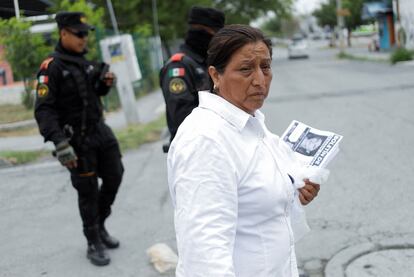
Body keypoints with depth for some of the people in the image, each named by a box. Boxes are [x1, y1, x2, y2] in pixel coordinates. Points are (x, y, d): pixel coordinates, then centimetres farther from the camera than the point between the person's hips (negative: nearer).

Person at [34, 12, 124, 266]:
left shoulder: (84, 61, 8)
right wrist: (60, 143, -29)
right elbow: (43, 109, -20)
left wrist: (105, 84, -1)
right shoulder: (52, 67, -15)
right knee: (88, 190, 2)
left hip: (100, 129, 7)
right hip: (77, 139, -7)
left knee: (114, 176, 12)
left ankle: (100, 225, 34)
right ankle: (94, 243, 20)